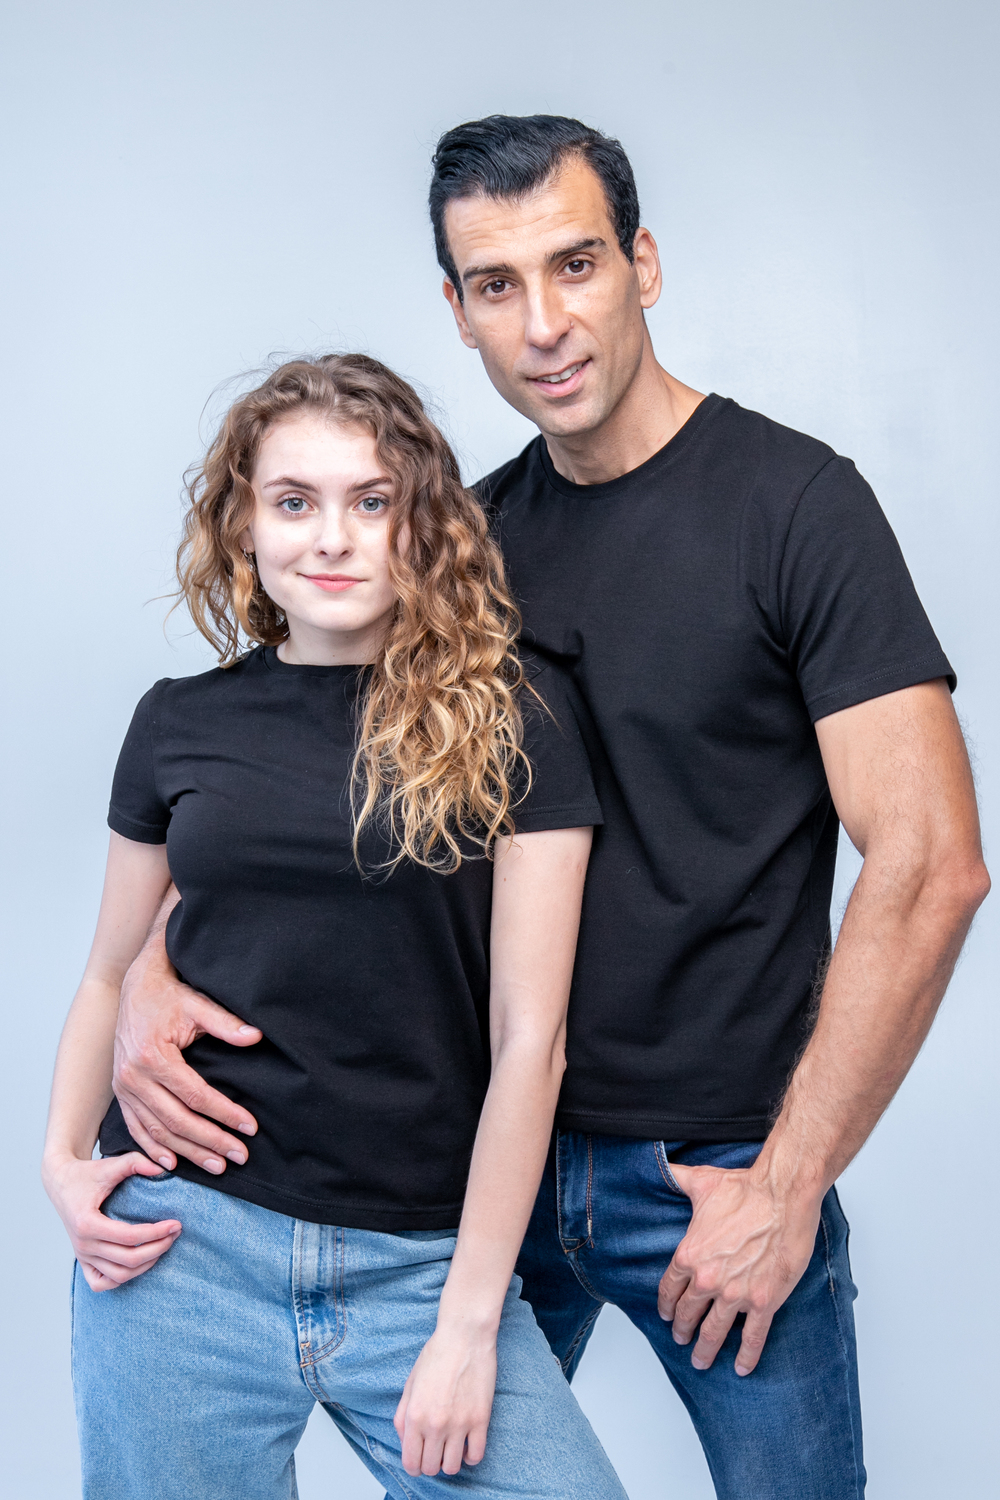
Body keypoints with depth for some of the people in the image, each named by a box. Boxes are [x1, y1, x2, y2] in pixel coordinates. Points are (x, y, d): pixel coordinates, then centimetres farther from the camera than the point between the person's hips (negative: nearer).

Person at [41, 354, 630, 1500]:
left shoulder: (510, 718, -4)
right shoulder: (180, 723, 5)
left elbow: (527, 1037, -6)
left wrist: (469, 1320, -7)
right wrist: (62, 1158, 0)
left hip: (423, 1262, -1)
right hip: (188, 1242, 2)